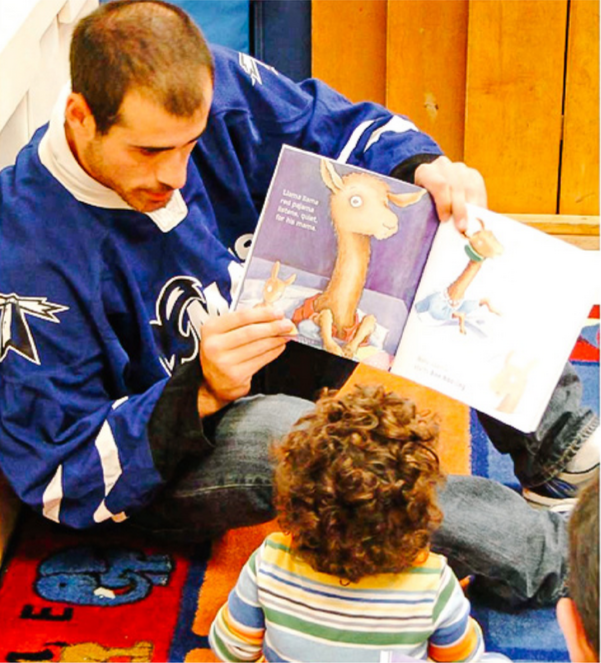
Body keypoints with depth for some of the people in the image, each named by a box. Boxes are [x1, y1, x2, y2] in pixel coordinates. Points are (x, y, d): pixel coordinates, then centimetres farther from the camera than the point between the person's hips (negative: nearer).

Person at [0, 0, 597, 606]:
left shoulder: (217, 87, -16)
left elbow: (341, 129, 1)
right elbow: (62, 481, -25)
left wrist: (426, 169, -22)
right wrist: (201, 394, -39)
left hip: (275, 340, 6)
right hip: (150, 464, -6)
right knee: (274, 432, -40)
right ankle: (547, 554, -27)